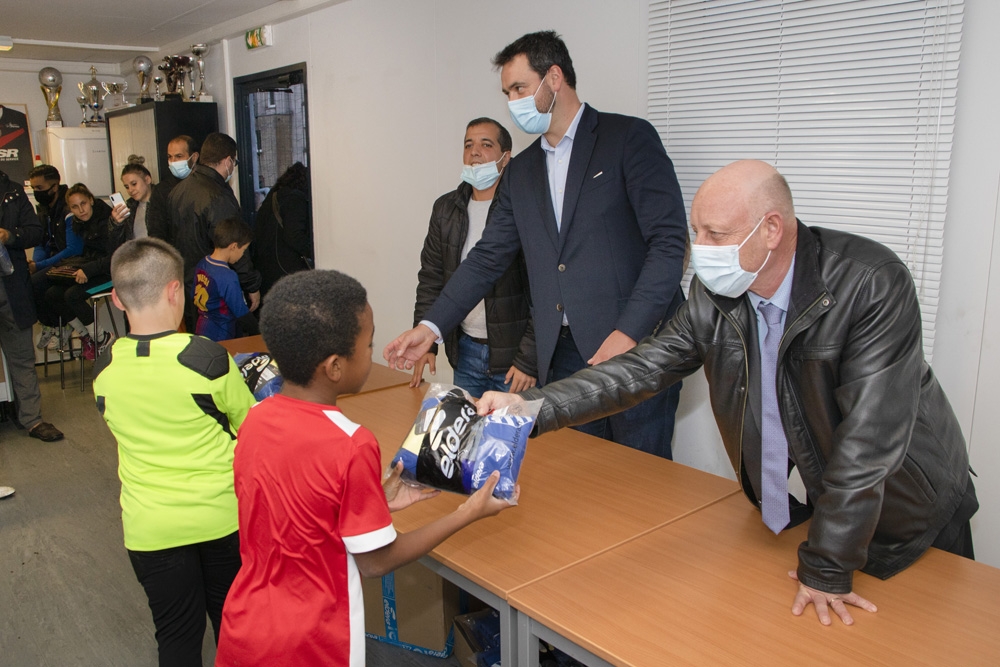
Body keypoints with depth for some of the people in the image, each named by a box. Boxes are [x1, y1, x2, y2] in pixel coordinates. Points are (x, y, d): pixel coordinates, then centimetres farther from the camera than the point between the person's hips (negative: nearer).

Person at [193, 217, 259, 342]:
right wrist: (260, 332, -5)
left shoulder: (201, 265, -1)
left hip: (201, 331, 8)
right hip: (220, 338, -8)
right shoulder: (228, 277, -26)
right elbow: (242, 314, -19)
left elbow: (194, 298, 10)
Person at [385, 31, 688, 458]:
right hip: (563, 356, 5)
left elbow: (669, 241, -10)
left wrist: (630, 333, -19)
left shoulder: (629, 138, -3)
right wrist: (431, 327, 4)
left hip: (636, 347, -5)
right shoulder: (521, 171, 16)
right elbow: (488, 257, 14)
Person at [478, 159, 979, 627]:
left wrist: (827, 568, -25)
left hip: (911, 512, -3)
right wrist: (533, 407, -28)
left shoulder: (871, 284, -29)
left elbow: (869, 437, -29)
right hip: (809, 506, 4)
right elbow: (643, 368, -14)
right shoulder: (713, 295, -14)